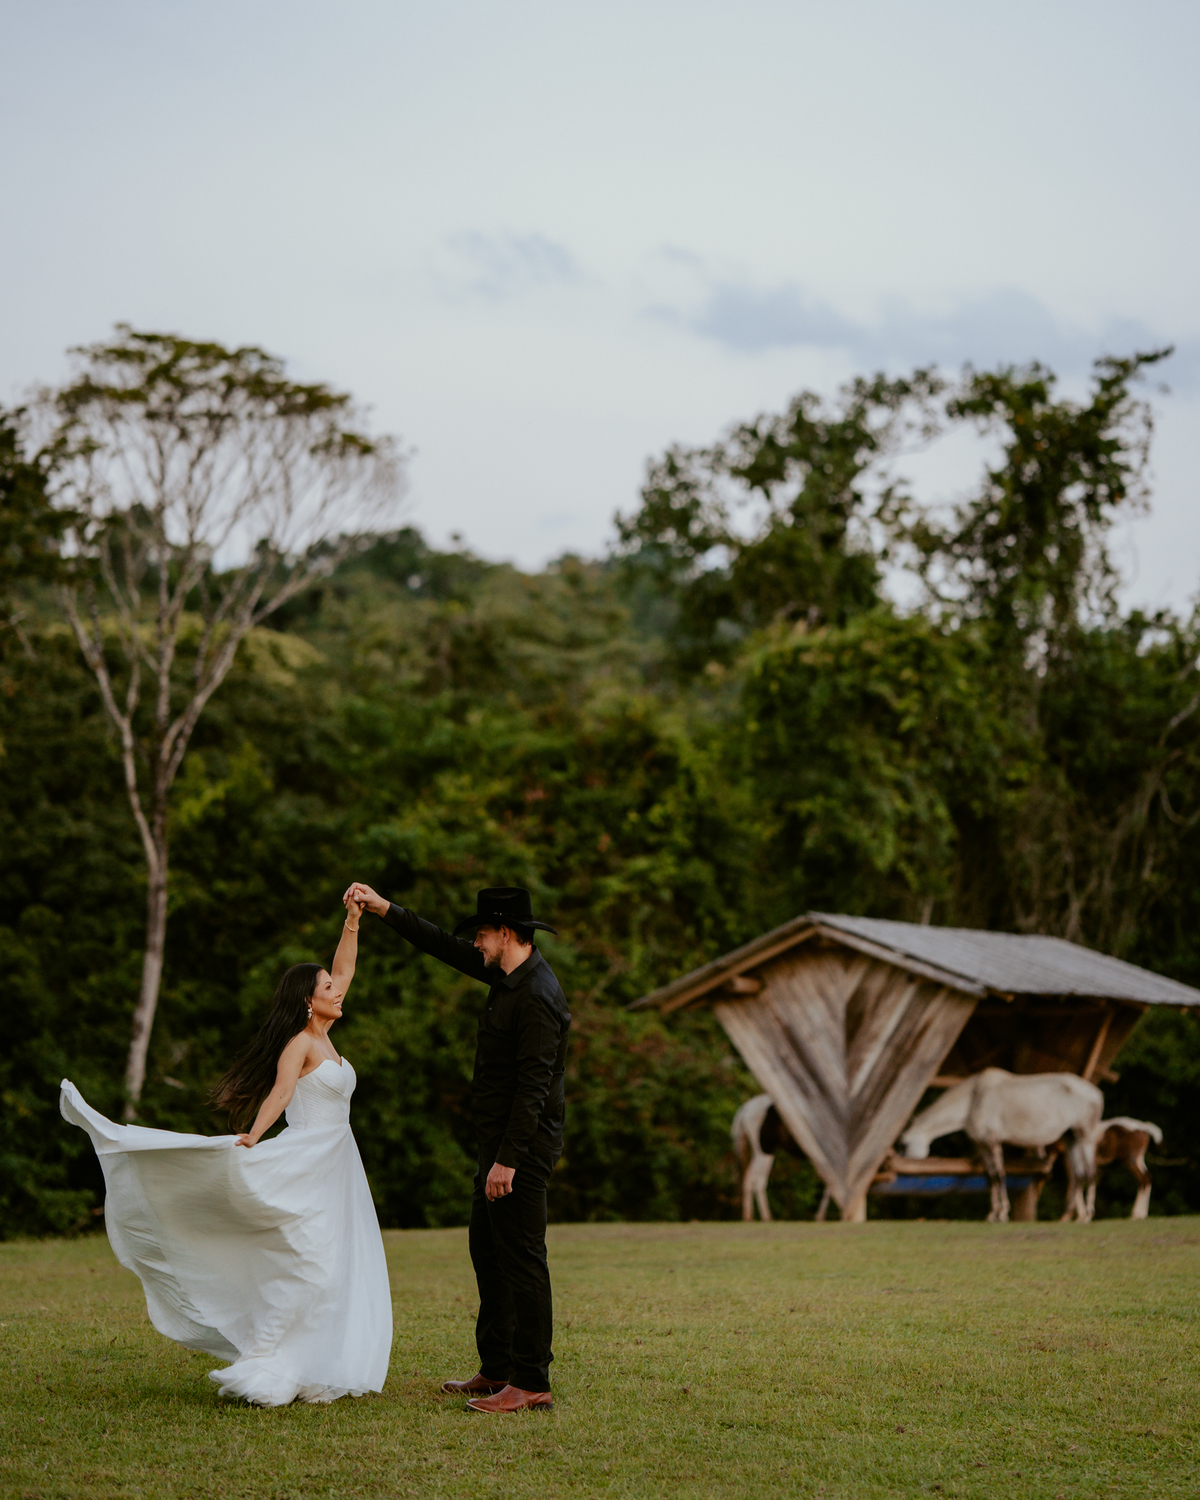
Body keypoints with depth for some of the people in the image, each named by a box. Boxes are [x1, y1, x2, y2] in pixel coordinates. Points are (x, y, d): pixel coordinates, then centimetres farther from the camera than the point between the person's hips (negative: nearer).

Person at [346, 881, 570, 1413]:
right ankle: (496, 1370, 24)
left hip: (523, 1149, -11)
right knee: (486, 1250, 16)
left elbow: (533, 1086, -23)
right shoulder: (508, 975, 10)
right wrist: (383, 908, 19)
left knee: (521, 1260, -7)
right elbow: (445, 948, 22)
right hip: (500, 1142, 11)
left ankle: (532, 1383, -3)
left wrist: (507, 1160, -24)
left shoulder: (537, 998, -20)